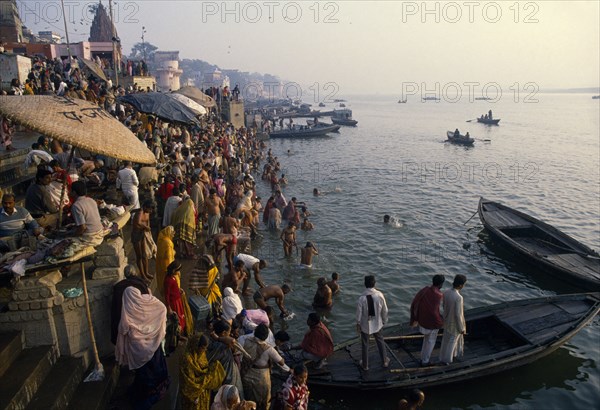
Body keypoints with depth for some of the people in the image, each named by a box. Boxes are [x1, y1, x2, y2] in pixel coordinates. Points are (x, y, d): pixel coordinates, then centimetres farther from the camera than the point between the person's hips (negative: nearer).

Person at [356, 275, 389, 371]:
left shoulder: (362, 297, -25)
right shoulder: (380, 295, -17)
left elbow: (359, 312, -15)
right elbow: (384, 310, -5)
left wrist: (358, 324, 1)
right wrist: (384, 320, 12)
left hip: (365, 325, -2)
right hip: (377, 324, 2)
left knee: (365, 345, 17)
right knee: (380, 341, 26)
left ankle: (365, 365, 31)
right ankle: (385, 361, 40)